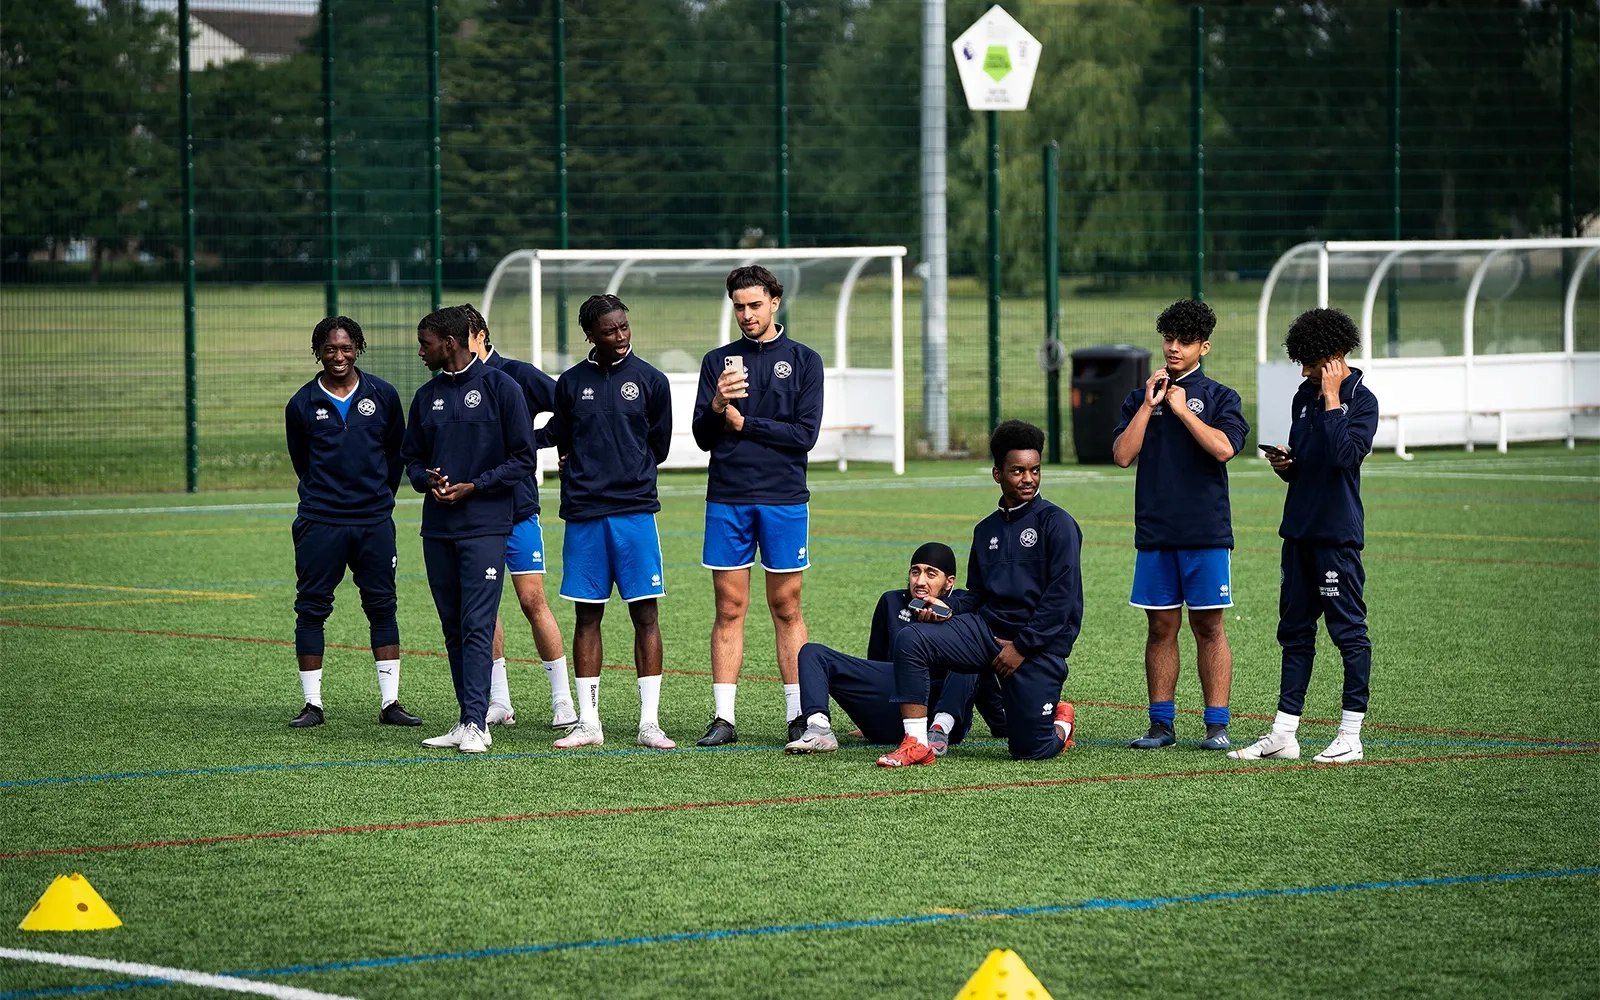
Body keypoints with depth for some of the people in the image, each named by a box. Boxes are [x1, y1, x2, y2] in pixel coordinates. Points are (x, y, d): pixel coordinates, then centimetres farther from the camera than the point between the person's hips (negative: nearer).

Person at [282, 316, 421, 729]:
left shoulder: (382, 395, 4)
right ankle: (312, 703, 7)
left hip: (374, 521, 1)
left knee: (382, 606, 3)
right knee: (311, 608, 0)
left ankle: (390, 702, 9)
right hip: (320, 523, -1)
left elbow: (396, 451, 16)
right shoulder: (303, 404, 2)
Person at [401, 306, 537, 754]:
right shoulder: (427, 396, 14)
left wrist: (473, 486, -12)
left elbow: (522, 459, -3)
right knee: (454, 628, 7)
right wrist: (427, 480, -2)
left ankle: (476, 722, -15)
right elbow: (412, 457, 21)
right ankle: (468, 721, 11)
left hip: (485, 527, -6)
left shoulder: (500, 387, -2)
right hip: (437, 528, 6)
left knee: (477, 625, -11)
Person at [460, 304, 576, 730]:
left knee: (532, 601, -6)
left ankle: (564, 701, 0)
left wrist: (533, 440, -8)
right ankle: (499, 702, 12)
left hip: (516, 507, -4)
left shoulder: (516, 375, -4)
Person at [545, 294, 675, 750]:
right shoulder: (571, 383, 8)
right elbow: (563, 444, 15)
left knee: (646, 614, -3)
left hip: (635, 510, -2)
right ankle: (588, 722, 9)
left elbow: (658, 446, 10)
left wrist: (626, 474, 11)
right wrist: (587, 477, 7)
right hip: (583, 514, 2)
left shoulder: (650, 381, 4)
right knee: (587, 615, 5)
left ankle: (649, 721, -1)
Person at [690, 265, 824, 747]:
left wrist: (743, 424, -5)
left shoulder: (803, 361, 4)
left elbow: (805, 433, -5)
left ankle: (798, 715, 6)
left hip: (784, 499, -2)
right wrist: (717, 407, -16)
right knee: (729, 609, 1)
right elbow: (704, 437, 4)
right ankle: (723, 717, 2)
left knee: (786, 608, 2)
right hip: (727, 499, 2)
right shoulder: (718, 361, 10)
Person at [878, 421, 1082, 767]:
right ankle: (916, 744, -20)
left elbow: (1063, 596, -12)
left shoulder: (1056, 522, -4)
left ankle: (1059, 723, 30)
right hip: (987, 629, 5)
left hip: (1040, 644, -5)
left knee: (1030, 749, -7)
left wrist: (1022, 646, -15)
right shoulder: (986, 530, 16)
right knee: (911, 641, -19)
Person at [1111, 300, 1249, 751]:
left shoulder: (1219, 397, 4)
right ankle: (1161, 723, 10)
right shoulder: (1139, 399, 12)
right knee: (1161, 626, 5)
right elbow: (1122, 454, 1)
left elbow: (1224, 447, -13)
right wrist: (1149, 405, -4)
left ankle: (1217, 725, 2)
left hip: (1206, 530, -3)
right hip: (1154, 530, 3)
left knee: (1208, 626, -1)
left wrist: (1182, 409, -7)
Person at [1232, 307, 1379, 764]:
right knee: (1295, 631, 10)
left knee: (1349, 631, -2)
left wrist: (1332, 398, -18)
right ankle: (1283, 734, 13)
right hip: (1299, 528, 8)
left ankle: (1350, 736, 2)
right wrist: (1283, 462, -1)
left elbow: (1344, 455, -24)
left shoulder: (1361, 400, -8)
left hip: (1338, 533, -8)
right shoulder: (1305, 396, 14)